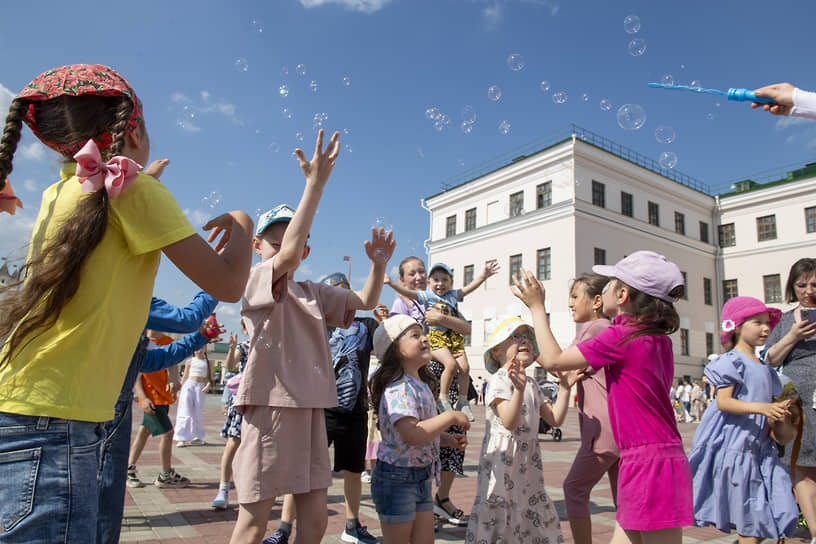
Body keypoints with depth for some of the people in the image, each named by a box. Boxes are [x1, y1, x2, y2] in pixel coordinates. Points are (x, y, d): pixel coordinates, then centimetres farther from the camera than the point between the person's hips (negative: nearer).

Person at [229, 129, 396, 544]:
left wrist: (378, 265, -3)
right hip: (271, 406, -6)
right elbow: (286, 255, -26)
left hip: (310, 409, 7)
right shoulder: (256, 279, -6)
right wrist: (315, 184, -27)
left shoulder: (314, 293, 16)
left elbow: (365, 301, 18)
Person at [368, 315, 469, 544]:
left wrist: (448, 439, 6)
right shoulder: (399, 388, -22)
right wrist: (450, 417, -24)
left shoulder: (421, 385, 9)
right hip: (397, 478, -9)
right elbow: (412, 435, -34)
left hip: (422, 477, 9)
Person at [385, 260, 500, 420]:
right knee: (451, 364, -24)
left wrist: (484, 275, -8)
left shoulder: (454, 295, 13)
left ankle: (463, 401, 12)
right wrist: (391, 283, -17)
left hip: (454, 337, 5)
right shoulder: (426, 295, 4)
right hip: (436, 337, -4)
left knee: (464, 367, -6)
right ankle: (443, 398, -5)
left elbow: (470, 287, 6)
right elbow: (407, 293, -5)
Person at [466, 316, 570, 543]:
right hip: (503, 459, -8)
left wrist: (564, 388, -2)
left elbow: (555, 419, 8)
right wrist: (519, 389, -39)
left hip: (527, 460, 8)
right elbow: (510, 423, -25)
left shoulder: (531, 384, 11)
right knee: (498, 512, -3)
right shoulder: (499, 380, -14)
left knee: (534, 514, 15)